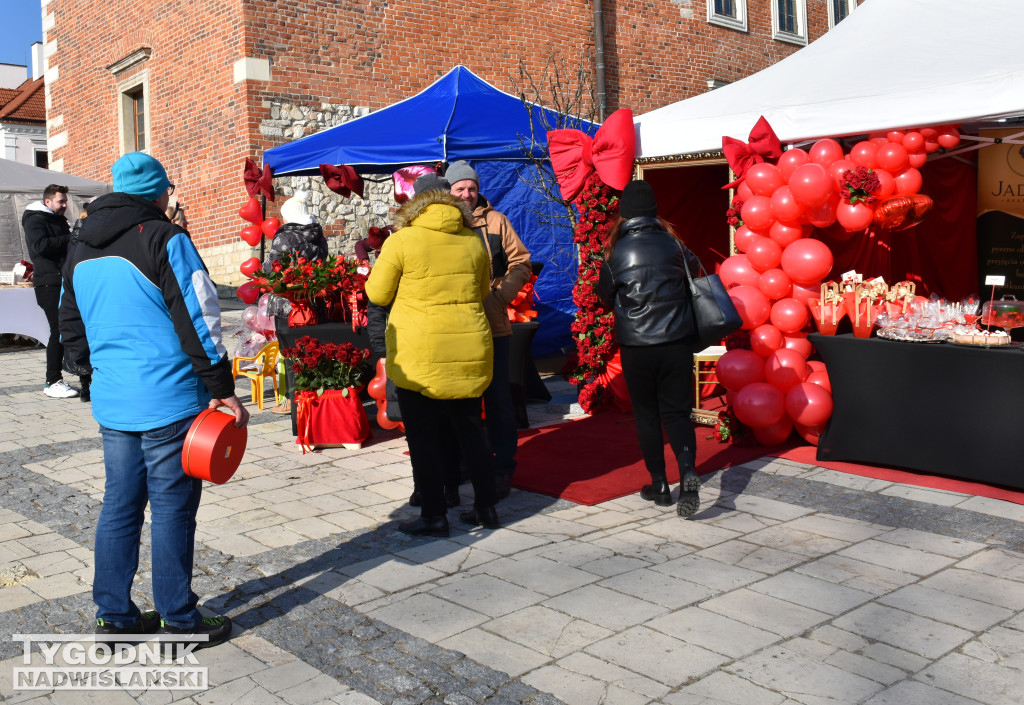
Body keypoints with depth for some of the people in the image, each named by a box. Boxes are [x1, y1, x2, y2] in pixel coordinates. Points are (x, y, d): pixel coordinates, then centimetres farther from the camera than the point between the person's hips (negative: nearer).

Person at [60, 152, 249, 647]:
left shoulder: (81, 253, 13)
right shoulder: (164, 239, -11)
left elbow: (71, 328, 20)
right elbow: (198, 319, -15)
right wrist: (223, 389, -12)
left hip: (112, 404, 7)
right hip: (168, 402, -7)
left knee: (119, 506, 15)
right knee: (172, 509, 1)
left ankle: (114, 616, 24)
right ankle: (180, 622, 11)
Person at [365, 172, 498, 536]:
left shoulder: (402, 241, -8)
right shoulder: (473, 241, 5)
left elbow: (378, 294, 0)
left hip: (420, 357, -4)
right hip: (469, 353, 5)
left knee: (423, 435, 6)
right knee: (471, 429, 15)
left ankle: (433, 514, 10)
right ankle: (485, 507, 21)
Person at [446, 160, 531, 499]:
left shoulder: (496, 221, 4)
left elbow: (520, 263, 5)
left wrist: (499, 294, -9)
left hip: (493, 327, -1)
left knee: (498, 400, 4)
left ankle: (503, 468, 15)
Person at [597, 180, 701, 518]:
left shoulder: (617, 252, -8)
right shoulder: (673, 244, -1)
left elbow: (606, 298, 4)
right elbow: (690, 285, 10)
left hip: (637, 347, -2)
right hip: (677, 342, 2)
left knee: (647, 414, 12)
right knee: (676, 411, 9)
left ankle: (660, 484, 17)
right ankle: (688, 472, -13)